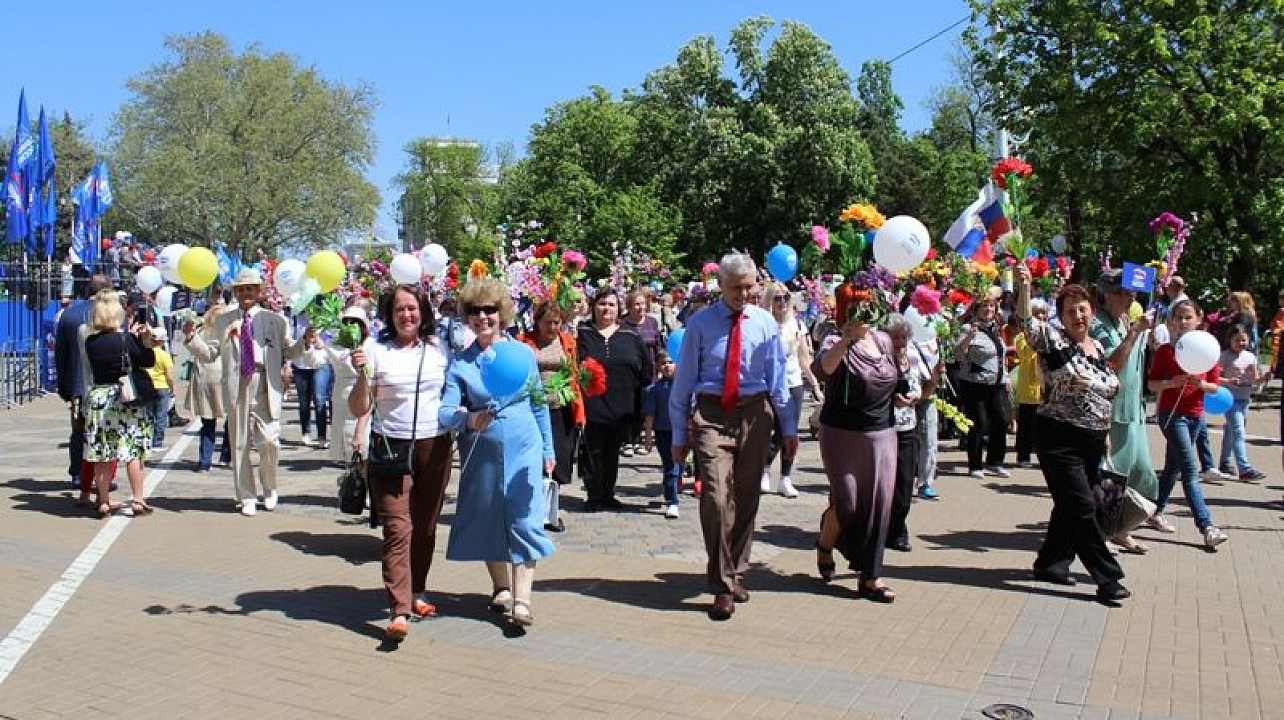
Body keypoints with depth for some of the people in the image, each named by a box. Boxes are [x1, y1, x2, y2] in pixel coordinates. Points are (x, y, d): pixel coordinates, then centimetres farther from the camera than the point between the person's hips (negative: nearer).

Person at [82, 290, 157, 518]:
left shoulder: (90, 342, 1)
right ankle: (138, 500, 7)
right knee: (133, 452, 5)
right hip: (126, 399, -3)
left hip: (98, 398, 4)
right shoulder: (125, 339, -11)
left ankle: (104, 502, 14)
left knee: (102, 455, 7)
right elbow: (148, 361, -4)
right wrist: (145, 338, -7)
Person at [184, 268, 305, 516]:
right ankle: (247, 498, 17)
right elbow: (209, 354, 12)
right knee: (239, 444, 6)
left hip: (266, 386, -2)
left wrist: (304, 341, -11)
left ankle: (270, 489, 20)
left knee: (269, 441, -6)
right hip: (236, 386, 2)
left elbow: (288, 351, 8)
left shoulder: (276, 320, 11)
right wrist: (192, 338, -4)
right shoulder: (223, 321, 14)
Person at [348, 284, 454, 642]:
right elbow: (358, 410, -1)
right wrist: (361, 375, -16)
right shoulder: (376, 350, -1)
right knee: (397, 528, -9)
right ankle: (399, 612, -11)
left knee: (425, 527, 11)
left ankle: (416, 592, 28)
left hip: (435, 448, 3)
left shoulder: (440, 348, 7)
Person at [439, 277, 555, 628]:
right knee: (488, 520, 11)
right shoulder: (460, 363, -2)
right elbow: (445, 412, -10)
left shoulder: (524, 353, 1)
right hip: (482, 453, 1)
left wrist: (548, 449, 12)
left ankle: (522, 600, -5)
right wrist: (468, 420, -32)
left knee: (524, 520, -7)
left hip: (524, 449, -1)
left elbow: (539, 404, 10)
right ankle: (501, 587, 30)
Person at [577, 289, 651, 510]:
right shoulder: (582, 334, 2)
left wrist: (635, 398, 8)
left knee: (612, 454, 12)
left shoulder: (631, 338, 8)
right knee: (594, 453, 0)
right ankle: (594, 497, 11)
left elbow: (646, 370, 12)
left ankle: (608, 495, 23)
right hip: (591, 407, -3)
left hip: (621, 409, 3)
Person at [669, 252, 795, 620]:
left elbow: (778, 378, 7)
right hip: (712, 414, -2)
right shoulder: (700, 323, 0)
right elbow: (684, 381, 2)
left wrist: (788, 428, 4)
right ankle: (723, 586, -3)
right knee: (717, 498, -14)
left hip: (754, 414, 3)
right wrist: (679, 434, 1)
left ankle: (735, 573, 27)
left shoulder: (765, 322, 5)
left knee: (747, 499, 10)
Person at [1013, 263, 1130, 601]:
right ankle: (1107, 577, -1)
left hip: (1093, 442, 7)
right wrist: (1024, 285, -40)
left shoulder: (1098, 347, 13)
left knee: (1070, 506, 14)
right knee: (1082, 507, -7)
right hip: (1060, 440, -7)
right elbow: (1027, 321, -25)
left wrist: (1106, 433, 20)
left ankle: (1050, 564, 27)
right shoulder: (1053, 340, -8)